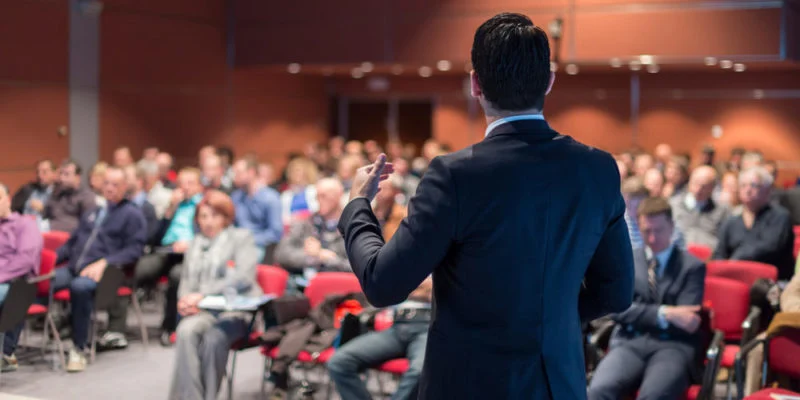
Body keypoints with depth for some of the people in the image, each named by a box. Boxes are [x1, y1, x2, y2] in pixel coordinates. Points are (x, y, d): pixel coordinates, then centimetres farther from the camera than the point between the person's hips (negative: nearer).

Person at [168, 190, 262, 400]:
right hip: (204, 311, 4)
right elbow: (187, 280, 20)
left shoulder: (241, 238, 7)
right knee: (186, 331, -31)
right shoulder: (196, 243, 23)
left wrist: (203, 295, -18)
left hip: (237, 310, -3)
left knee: (213, 338, -35)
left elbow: (243, 277, -9)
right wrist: (186, 300, -6)